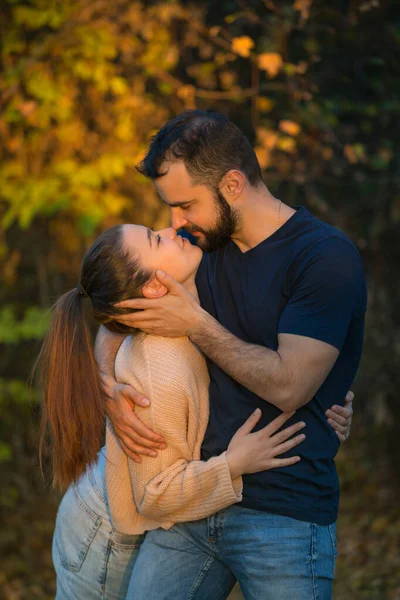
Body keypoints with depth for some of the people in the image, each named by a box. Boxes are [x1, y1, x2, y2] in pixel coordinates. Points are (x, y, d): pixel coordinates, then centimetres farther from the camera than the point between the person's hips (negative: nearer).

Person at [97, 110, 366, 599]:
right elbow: (115, 319, 19)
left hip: (285, 517, -6)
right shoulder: (203, 247, 11)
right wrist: (109, 385, -2)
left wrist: (195, 324, -12)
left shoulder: (326, 257, -11)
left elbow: (288, 386, -19)